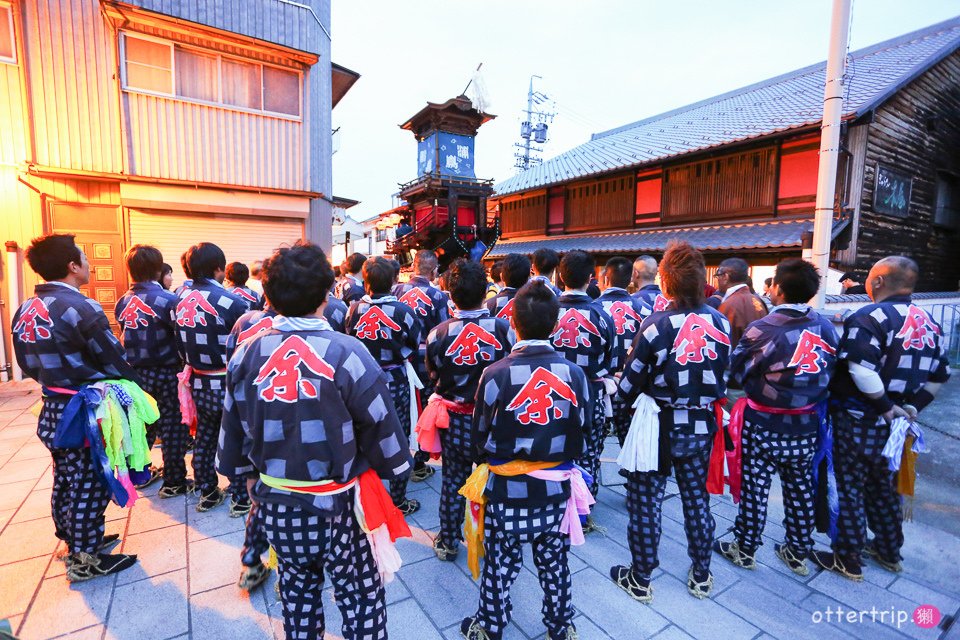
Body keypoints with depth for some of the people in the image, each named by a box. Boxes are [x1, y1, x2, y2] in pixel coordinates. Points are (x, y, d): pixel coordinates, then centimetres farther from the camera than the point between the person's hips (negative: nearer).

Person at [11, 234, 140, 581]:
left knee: (66, 481, 21)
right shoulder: (80, 308, -21)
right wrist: (137, 389, -1)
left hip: (54, 410, 9)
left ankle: (75, 541, 38)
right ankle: (85, 560, 18)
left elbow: (28, 363, 14)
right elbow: (114, 362, -16)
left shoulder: (25, 309, 6)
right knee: (89, 486, 5)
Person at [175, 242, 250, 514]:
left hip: (198, 382, 6)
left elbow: (183, 342, 6)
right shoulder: (231, 302, -20)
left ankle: (207, 492, 34)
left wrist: (196, 363, 16)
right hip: (228, 383, -6)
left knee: (204, 438, 19)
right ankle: (240, 498, 18)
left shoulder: (182, 298, 0)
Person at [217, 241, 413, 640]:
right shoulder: (346, 353, -21)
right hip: (339, 505, -5)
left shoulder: (246, 354, -7)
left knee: (297, 590, 28)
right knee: (361, 599, 16)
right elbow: (381, 429, -15)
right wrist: (391, 469, 5)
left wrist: (248, 474, 22)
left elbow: (232, 428, 4)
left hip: (276, 505, 5)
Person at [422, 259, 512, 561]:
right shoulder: (503, 328, -17)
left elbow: (433, 377, 0)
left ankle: (448, 542, 34)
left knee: (453, 479, 18)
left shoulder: (438, 333, -14)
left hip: (454, 419, 1)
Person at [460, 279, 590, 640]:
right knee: (554, 564, 22)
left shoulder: (496, 374, -19)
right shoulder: (574, 374, -11)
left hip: (506, 489, -2)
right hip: (556, 489, 3)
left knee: (500, 566, 18)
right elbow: (582, 432, 0)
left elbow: (480, 437, -7)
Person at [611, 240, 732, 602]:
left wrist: (628, 402, 7)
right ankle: (701, 576, 38)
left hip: (660, 426, -5)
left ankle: (641, 579, 26)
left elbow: (631, 383, -12)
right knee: (696, 498, 21)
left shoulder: (658, 325, -20)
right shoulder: (721, 323, -4)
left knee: (645, 501, 10)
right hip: (702, 427, 5)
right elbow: (724, 376, 7)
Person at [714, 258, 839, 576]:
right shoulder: (825, 325, -4)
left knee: (755, 487, 9)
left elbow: (736, 371, -10)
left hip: (763, 424, -5)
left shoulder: (762, 329, -18)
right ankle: (798, 553, 35)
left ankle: (745, 549, 25)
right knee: (800, 488, 19)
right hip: (806, 427, 5)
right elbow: (833, 369, 4)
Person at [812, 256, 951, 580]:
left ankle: (848, 559, 18)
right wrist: (912, 406, 10)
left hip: (857, 421, -8)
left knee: (849, 488, 6)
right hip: (891, 424, 8)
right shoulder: (928, 322, 9)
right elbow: (940, 375, 14)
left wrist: (886, 407, -17)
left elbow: (862, 371, -30)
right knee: (883, 486, 23)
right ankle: (889, 551, 39)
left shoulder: (869, 317, -18)